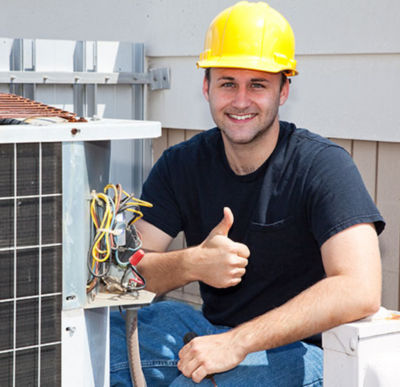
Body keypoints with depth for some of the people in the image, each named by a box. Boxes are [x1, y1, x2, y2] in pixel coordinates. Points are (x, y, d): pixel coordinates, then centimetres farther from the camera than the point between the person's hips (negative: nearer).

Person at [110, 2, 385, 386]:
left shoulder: (322, 165, -15)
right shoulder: (181, 165, 1)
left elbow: (360, 291, -27)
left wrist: (237, 343, -31)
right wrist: (191, 264, -27)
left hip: (299, 348, -5)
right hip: (212, 328, 5)